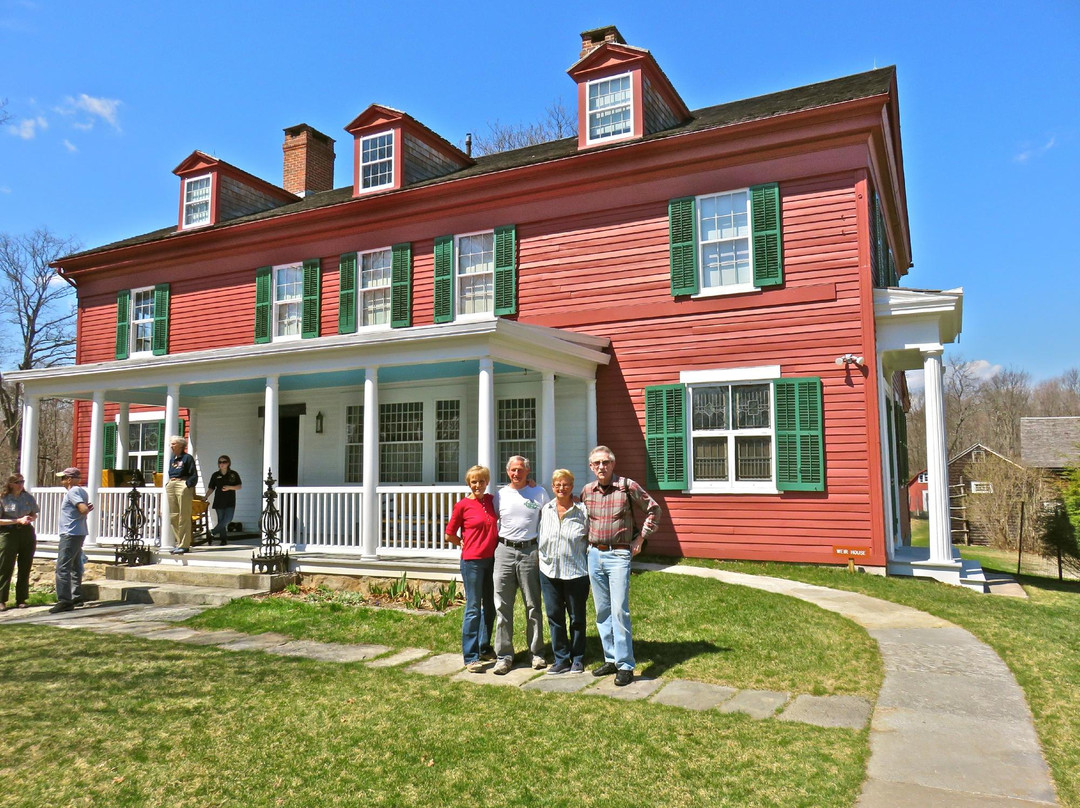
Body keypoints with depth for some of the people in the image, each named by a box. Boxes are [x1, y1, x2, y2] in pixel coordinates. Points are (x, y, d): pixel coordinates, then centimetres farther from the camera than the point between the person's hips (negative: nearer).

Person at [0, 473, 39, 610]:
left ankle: (21, 599, 14)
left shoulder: (28, 497, 6)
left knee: (25, 568, 6)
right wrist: (18, 520, -16)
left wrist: (30, 519, -6)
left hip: (27, 533, 4)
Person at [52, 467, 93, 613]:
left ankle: (64, 600, -13)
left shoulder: (73, 492, -14)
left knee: (62, 567, -11)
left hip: (70, 534, -11)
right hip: (79, 533, 11)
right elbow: (86, 509, 15)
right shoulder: (82, 491, 16)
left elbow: (84, 509, -26)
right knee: (75, 566, 18)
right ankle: (77, 596, 26)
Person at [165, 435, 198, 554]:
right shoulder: (172, 459, 18)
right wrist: (168, 484, 11)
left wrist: (188, 486, -16)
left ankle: (184, 545, -6)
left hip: (183, 486, -8)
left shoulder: (187, 458, -3)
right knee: (173, 516, 8)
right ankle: (177, 543, 16)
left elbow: (194, 475, -8)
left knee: (184, 517, -7)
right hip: (171, 487, 8)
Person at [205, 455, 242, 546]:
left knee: (227, 519, -15)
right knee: (221, 520, 1)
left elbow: (240, 486, 1)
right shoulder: (215, 475, 6)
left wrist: (229, 487, -15)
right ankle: (223, 540, 7)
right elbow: (211, 488, 8)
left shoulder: (234, 474, 3)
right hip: (219, 501, 1)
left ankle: (212, 533, -4)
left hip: (230, 502, -1)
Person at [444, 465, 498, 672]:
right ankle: (470, 657, 5)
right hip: (472, 561, -5)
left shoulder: (492, 500, 6)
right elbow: (449, 534, 1)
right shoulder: (463, 505, -6)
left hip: (492, 559, 5)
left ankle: (485, 649, 29)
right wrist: (466, 545, 5)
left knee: (490, 606, 14)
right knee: (473, 608, -2)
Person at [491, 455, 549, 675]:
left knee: (533, 605, 5)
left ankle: (537, 652, 17)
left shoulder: (539, 493, 5)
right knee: (502, 606, 3)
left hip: (530, 551, -1)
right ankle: (504, 655, 11)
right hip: (505, 551, 1)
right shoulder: (500, 495, 8)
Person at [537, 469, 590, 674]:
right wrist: (542, 558, 9)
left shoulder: (582, 511, -5)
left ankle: (578, 659, 22)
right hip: (549, 571, 3)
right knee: (554, 616, 7)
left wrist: (589, 562, -4)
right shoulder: (545, 510, 6)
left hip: (576, 572, -3)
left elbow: (592, 539, 0)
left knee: (577, 617, 8)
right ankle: (561, 659, 19)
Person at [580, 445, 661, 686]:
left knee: (619, 610, -9)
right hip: (594, 555, 5)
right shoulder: (587, 491, 5)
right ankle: (611, 659, 22)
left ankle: (625, 666, -2)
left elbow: (653, 510, 2)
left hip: (618, 555, -5)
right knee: (602, 611, 11)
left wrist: (640, 538, -1)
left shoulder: (628, 486, -8)